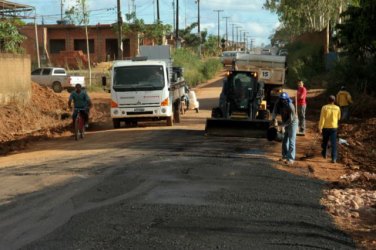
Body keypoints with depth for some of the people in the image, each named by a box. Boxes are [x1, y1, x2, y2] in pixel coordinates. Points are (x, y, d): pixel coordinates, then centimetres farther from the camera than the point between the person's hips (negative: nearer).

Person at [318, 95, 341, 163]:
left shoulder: (324, 107, -10)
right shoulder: (337, 108, -4)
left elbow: (322, 118, -13)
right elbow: (338, 118, 11)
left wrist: (320, 127, -9)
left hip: (325, 127, 0)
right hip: (334, 127, 0)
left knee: (325, 141, 20)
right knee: (334, 143, 0)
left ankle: (324, 154, 37)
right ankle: (334, 158, -7)